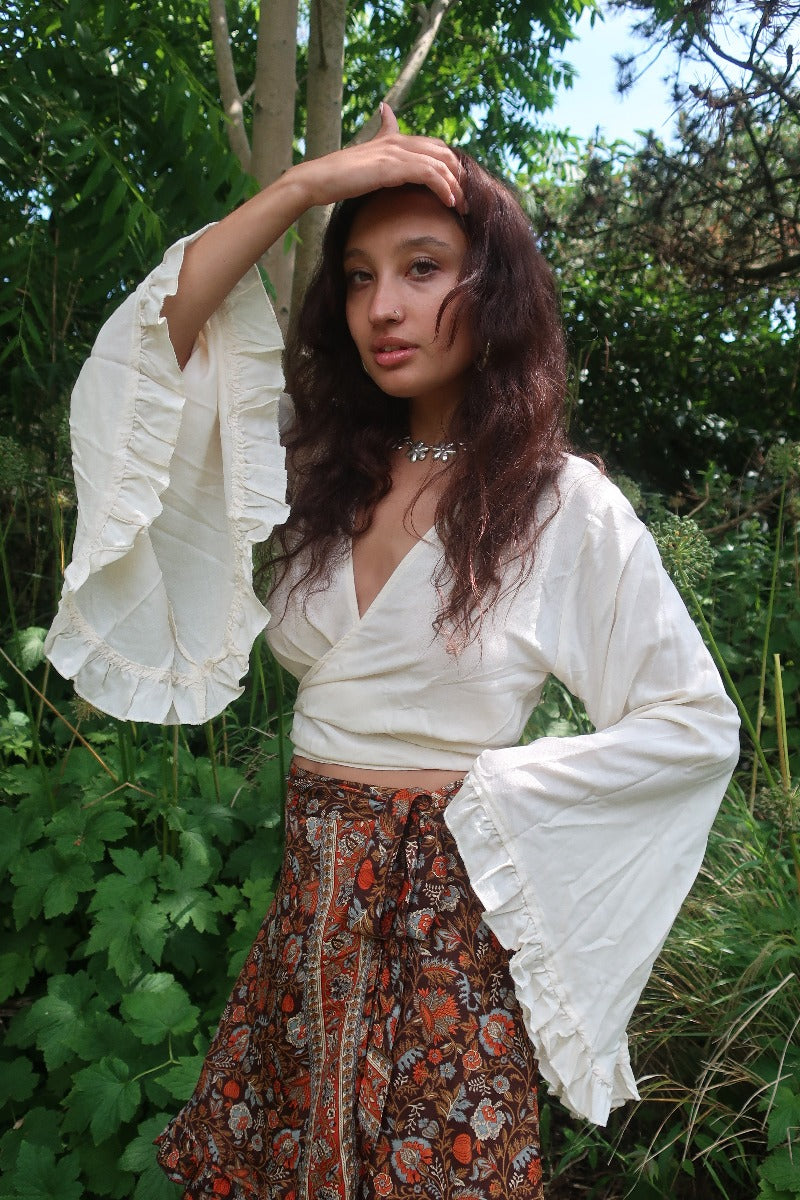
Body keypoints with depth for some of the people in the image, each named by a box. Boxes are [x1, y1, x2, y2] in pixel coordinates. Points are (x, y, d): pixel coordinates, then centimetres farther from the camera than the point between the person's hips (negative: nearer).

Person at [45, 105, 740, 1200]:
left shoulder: (564, 505, -10)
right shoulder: (326, 467, 4)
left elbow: (697, 726, -7)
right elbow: (151, 349, -6)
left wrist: (483, 791, -10)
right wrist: (302, 186, -11)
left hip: (449, 913, -4)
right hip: (307, 896, 5)